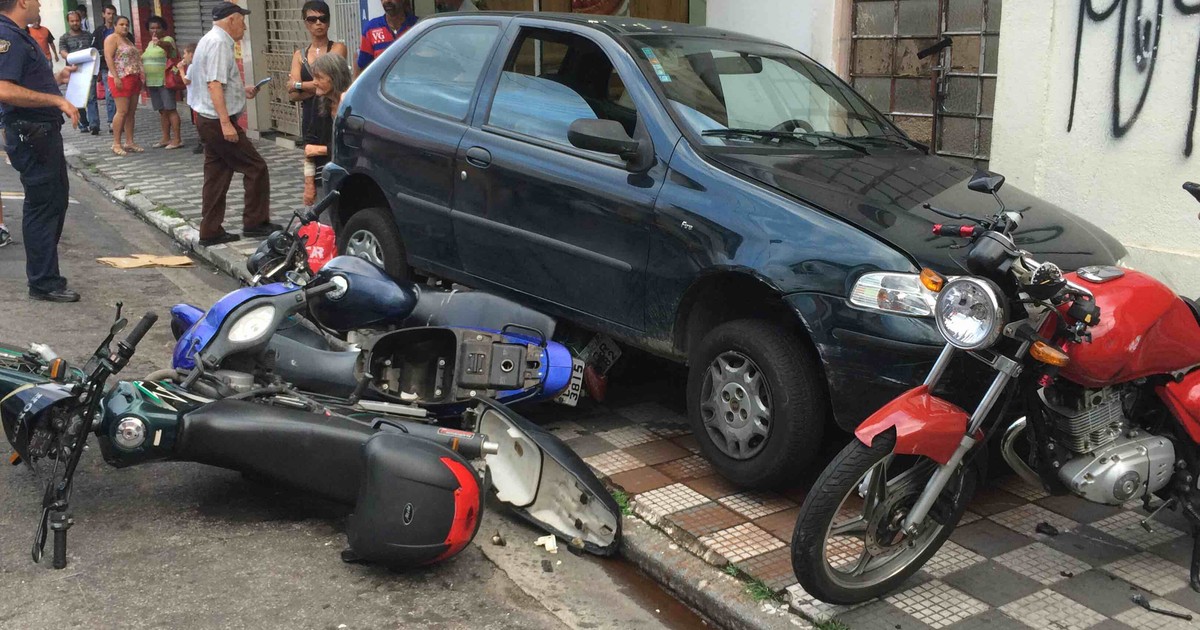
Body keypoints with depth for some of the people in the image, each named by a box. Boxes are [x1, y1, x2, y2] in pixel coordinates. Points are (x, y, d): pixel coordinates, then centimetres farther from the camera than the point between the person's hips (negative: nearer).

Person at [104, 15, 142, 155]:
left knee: (131, 112, 6)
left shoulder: (127, 40, 21)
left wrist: (141, 77, 14)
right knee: (122, 111, -11)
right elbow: (108, 57, -13)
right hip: (121, 79, -8)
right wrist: (116, 77, -21)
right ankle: (116, 144, -6)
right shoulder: (112, 38, -4)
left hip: (134, 79, 8)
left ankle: (130, 142, 9)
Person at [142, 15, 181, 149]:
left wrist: (160, 43, -54)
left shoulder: (167, 39, -6)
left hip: (165, 81, -8)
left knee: (170, 109, -10)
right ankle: (166, 138, 14)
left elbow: (168, 46, -32)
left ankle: (177, 139, -11)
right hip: (152, 82, 8)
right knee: (162, 110, 10)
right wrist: (146, 81, 21)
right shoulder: (150, 43, 18)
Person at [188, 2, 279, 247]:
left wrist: (242, 90, 24)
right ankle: (255, 223, 4)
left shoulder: (211, 40, 17)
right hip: (218, 121, -10)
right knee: (256, 168, -3)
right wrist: (226, 123, -28)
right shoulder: (219, 43, -15)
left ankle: (211, 232, 15)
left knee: (216, 176, 12)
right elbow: (214, 85, -24)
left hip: (210, 121, 10)